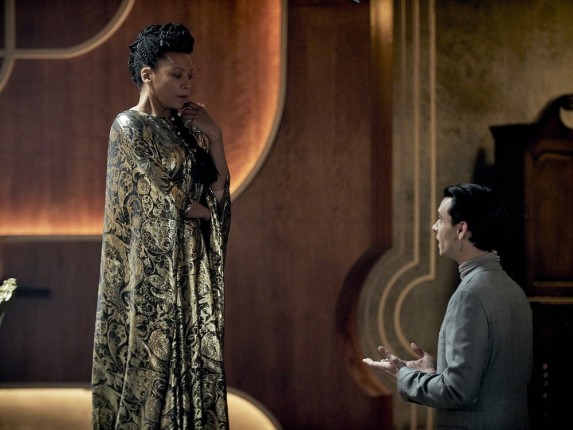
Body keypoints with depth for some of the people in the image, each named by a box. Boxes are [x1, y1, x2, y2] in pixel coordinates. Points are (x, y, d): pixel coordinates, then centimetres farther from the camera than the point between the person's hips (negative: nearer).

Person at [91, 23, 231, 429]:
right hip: (152, 271, -7)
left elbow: (219, 194, 5)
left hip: (191, 267, 7)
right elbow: (164, 200, -13)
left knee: (194, 359, 6)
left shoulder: (185, 128, 12)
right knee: (152, 362, -3)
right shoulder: (129, 127, -9)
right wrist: (202, 207, 3)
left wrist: (215, 137, -3)